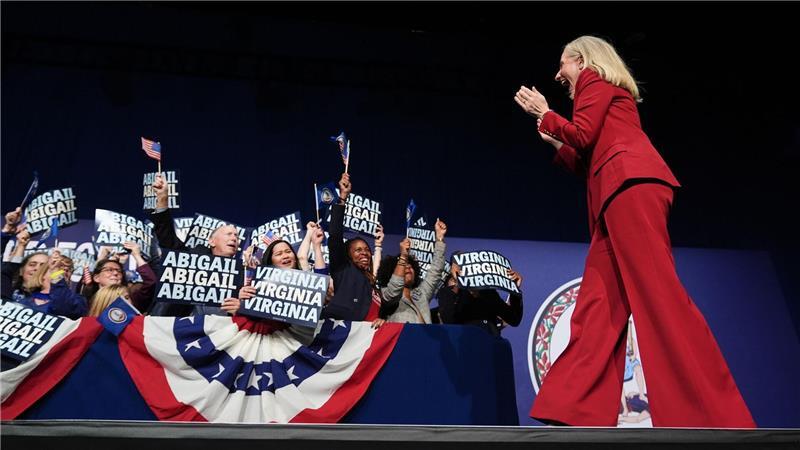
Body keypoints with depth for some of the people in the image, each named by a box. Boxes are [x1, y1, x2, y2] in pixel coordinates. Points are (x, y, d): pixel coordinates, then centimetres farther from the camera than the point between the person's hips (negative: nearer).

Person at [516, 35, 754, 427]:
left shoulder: (596, 79, 10)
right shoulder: (606, 94, 35)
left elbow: (582, 134, -5)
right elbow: (590, 163, 28)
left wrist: (544, 113, 10)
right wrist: (555, 142, 32)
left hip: (630, 183, -10)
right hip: (619, 193, 10)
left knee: (657, 290, -18)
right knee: (598, 305, 0)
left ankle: (719, 418, -21)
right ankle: (578, 412, -5)